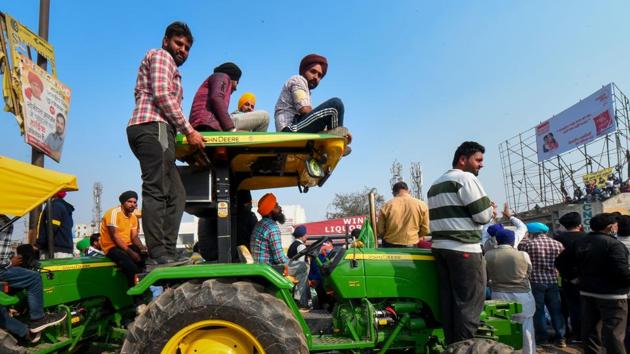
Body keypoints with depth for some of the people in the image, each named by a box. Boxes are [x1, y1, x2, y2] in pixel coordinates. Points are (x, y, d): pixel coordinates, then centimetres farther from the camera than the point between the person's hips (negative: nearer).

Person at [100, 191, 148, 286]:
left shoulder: (133, 217, 11)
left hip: (127, 246, 7)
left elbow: (134, 237, 6)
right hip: (112, 247, -7)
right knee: (129, 262, -36)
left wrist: (143, 248, -16)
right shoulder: (114, 212, -12)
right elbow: (114, 236, -19)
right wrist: (131, 252, -24)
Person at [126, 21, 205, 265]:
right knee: (156, 191, -16)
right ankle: (159, 254, -18)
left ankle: (168, 251, -1)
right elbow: (161, 94, -9)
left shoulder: (170, 67, 35)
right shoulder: (161, 55, 8)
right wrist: (188, 130, -11)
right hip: (153, 127, -10)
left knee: (175, 194, 4)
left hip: (144, 132, 10)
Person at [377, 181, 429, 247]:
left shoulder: (387, 205, -6)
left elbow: (380, 230, -2)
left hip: (390, 247, 0)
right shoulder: (421, 205, -6)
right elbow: (425, 230, -1)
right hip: (411, 246, 0)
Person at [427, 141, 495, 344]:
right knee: (469, 302, -3)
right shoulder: (466, 178, -8)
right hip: (464, 249, -9)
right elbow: (483, 215, -12)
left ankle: (453, 346, 15)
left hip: (441, 247, 9)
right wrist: (491, 211, 10)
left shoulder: (436, 184, 20)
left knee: (449, 299, 10)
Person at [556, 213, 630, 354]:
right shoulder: (613, 244, -16)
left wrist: (574, 277, 14)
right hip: (611, 294, -7)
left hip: (587, 292, 7)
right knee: (613, 333, 0)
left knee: (590, 329, 15)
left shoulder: (579, 242, 5)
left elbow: (561, 262, 8)